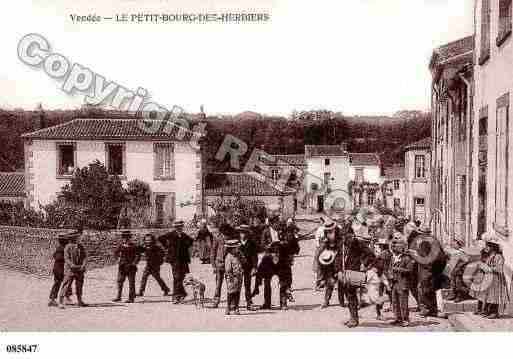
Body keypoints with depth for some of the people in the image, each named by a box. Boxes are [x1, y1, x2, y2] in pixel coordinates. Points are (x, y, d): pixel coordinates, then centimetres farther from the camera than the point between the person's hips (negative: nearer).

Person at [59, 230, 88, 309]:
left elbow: (85, 257, 6)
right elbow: (67, 258, -11)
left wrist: (83, 265, -11)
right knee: (66, 286, -6)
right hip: (70, 270, -5)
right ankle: (61, 302, -3)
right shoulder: (68, 247, -5)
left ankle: (79, 301, 26)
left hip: (80, 270, 5)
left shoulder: (81, 247, 10)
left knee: (79, 286, 13)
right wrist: (73, 266, -23)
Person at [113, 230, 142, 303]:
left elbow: (138, 256, -10)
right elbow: (115, 253, 15)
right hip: (122, 267, 5)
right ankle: (118, 297, 16)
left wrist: (133, 263, -17)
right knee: (120, 281, 7)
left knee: (131, 282, 0)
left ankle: (131, 298, 4)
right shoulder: (121, 245, 5)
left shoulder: (134, 246, -8)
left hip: (130, 267, -5)